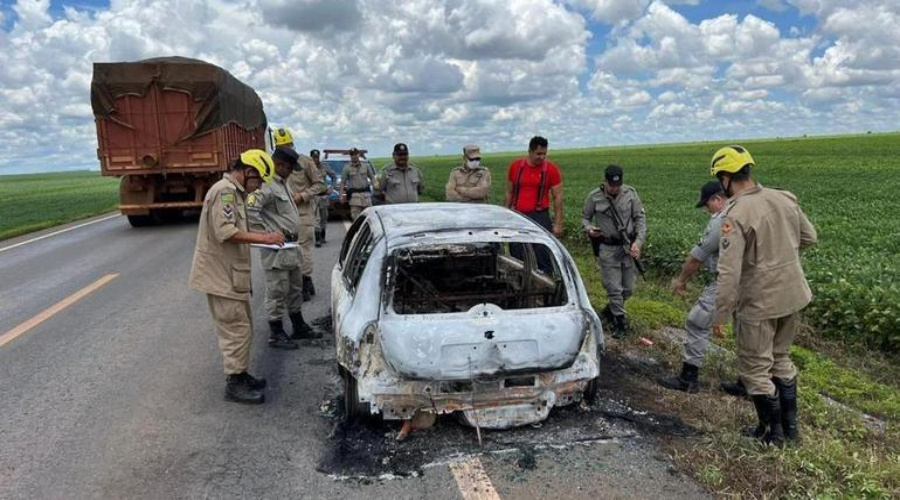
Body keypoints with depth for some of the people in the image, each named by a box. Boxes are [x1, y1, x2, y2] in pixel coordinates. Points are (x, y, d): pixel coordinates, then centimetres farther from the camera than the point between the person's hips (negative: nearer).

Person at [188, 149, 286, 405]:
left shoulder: (233, 191, 17)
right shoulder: (225, 190, -16)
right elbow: (225, 232, -26)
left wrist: (259, 236, 9)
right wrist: (262, 238, -23)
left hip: (231, 274, 10)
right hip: (221, 276, -10)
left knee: (241, 328, 17)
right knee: (236, 330, -4)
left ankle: (241, 374, 27)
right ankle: (234, 384, 5)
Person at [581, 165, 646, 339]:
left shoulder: (630, 193, -4)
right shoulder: (594, 197, -8)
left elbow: (640, 218, 0)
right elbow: (585, 217, 6)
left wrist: (638, 242, -11)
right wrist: (588, 228, -17)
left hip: (628, 246, 3)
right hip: (607, 248, -3)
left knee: (628, 288, 11)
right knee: (614, 288, -3)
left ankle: (609, 310, 36)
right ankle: (620, 321, 12)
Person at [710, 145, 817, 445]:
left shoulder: (735, 215, -23)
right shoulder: (785, 198, -2)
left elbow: (729, 272, -25)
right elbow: (809, 238, 12)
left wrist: (720, 315, -17)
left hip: (759, 303, -7)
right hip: (793, 295, 7)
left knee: (755, 368, 12)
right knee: (780, 358, 25)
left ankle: (772, 432, 26)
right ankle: (790, 425, 36)